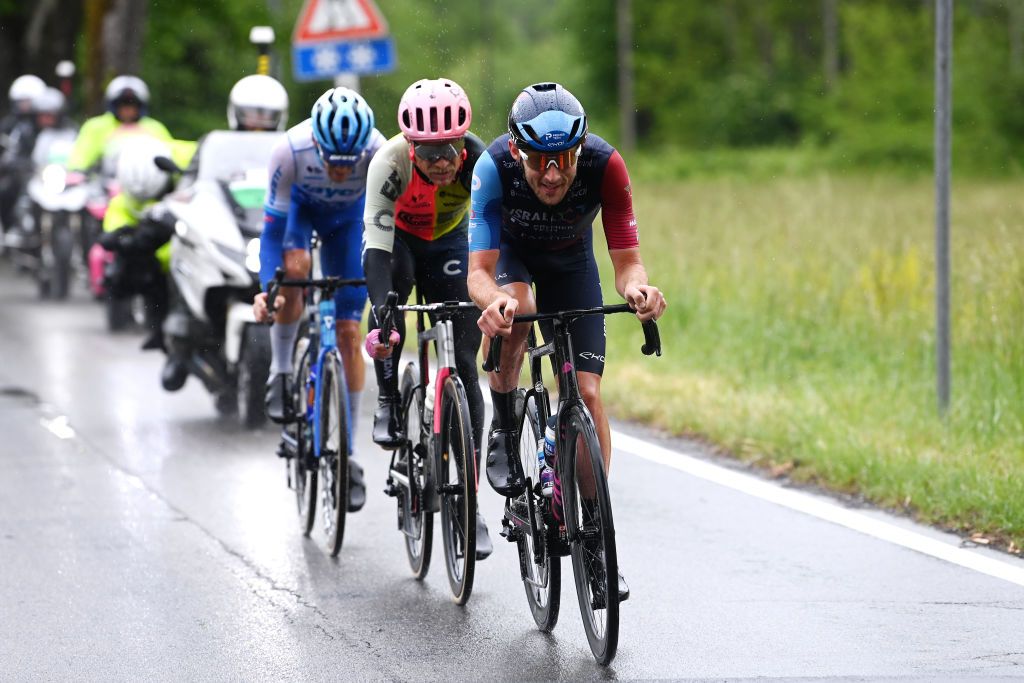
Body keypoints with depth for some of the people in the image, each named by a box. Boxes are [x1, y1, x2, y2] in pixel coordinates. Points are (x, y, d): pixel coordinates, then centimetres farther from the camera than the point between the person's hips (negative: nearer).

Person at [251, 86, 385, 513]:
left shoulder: (379, 153, -38)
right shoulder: (292, 150, -38)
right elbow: (273, 226, -31)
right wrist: (265, 288, -43)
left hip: (347, 217, 1)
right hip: (300, 203, -1)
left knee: (349, 334, -6)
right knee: (295, 267, -35)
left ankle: (347, 457, 2)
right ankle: (280, 373, -10)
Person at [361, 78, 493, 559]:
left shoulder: (478, 162, -32)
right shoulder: (391, 162, -36)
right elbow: (377, 247, -40)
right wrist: (380, 316, -53)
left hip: (449, 243, 1)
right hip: (399, 238, -1)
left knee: (463, 365, -7)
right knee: (390, 288, -36)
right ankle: (388, 401, -12)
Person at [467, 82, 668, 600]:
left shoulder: (604, 165, -35)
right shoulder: (494, 167, -37)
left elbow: (626, 261, -33)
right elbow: (479, 272, -39)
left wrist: (636, 287, -56)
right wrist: (493, 299, -62)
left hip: (570, 261, 1)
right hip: (509, 253, -1)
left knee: (587, 392, -11)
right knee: (512, 313, -37)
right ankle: (503, 432, -10)